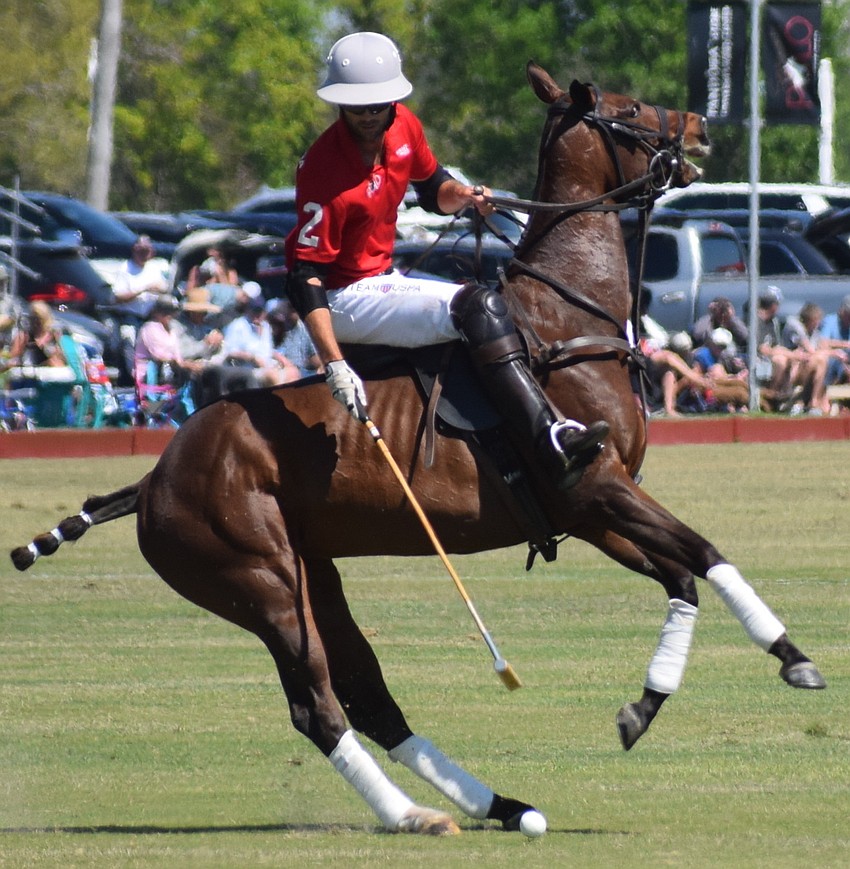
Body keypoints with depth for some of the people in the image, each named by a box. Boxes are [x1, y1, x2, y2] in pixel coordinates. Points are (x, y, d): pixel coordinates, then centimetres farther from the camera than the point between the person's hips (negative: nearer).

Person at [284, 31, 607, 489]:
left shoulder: (404, 128, -3)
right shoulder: (324, 169, -25)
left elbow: (432, 188, 18)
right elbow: (304, 275, -26)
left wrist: (463, 196, -7)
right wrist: (335, 365, -33)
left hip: (383, 280, 9)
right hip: (345, 300, -9)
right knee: (477, 307, -24)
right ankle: (552, 444, -32)